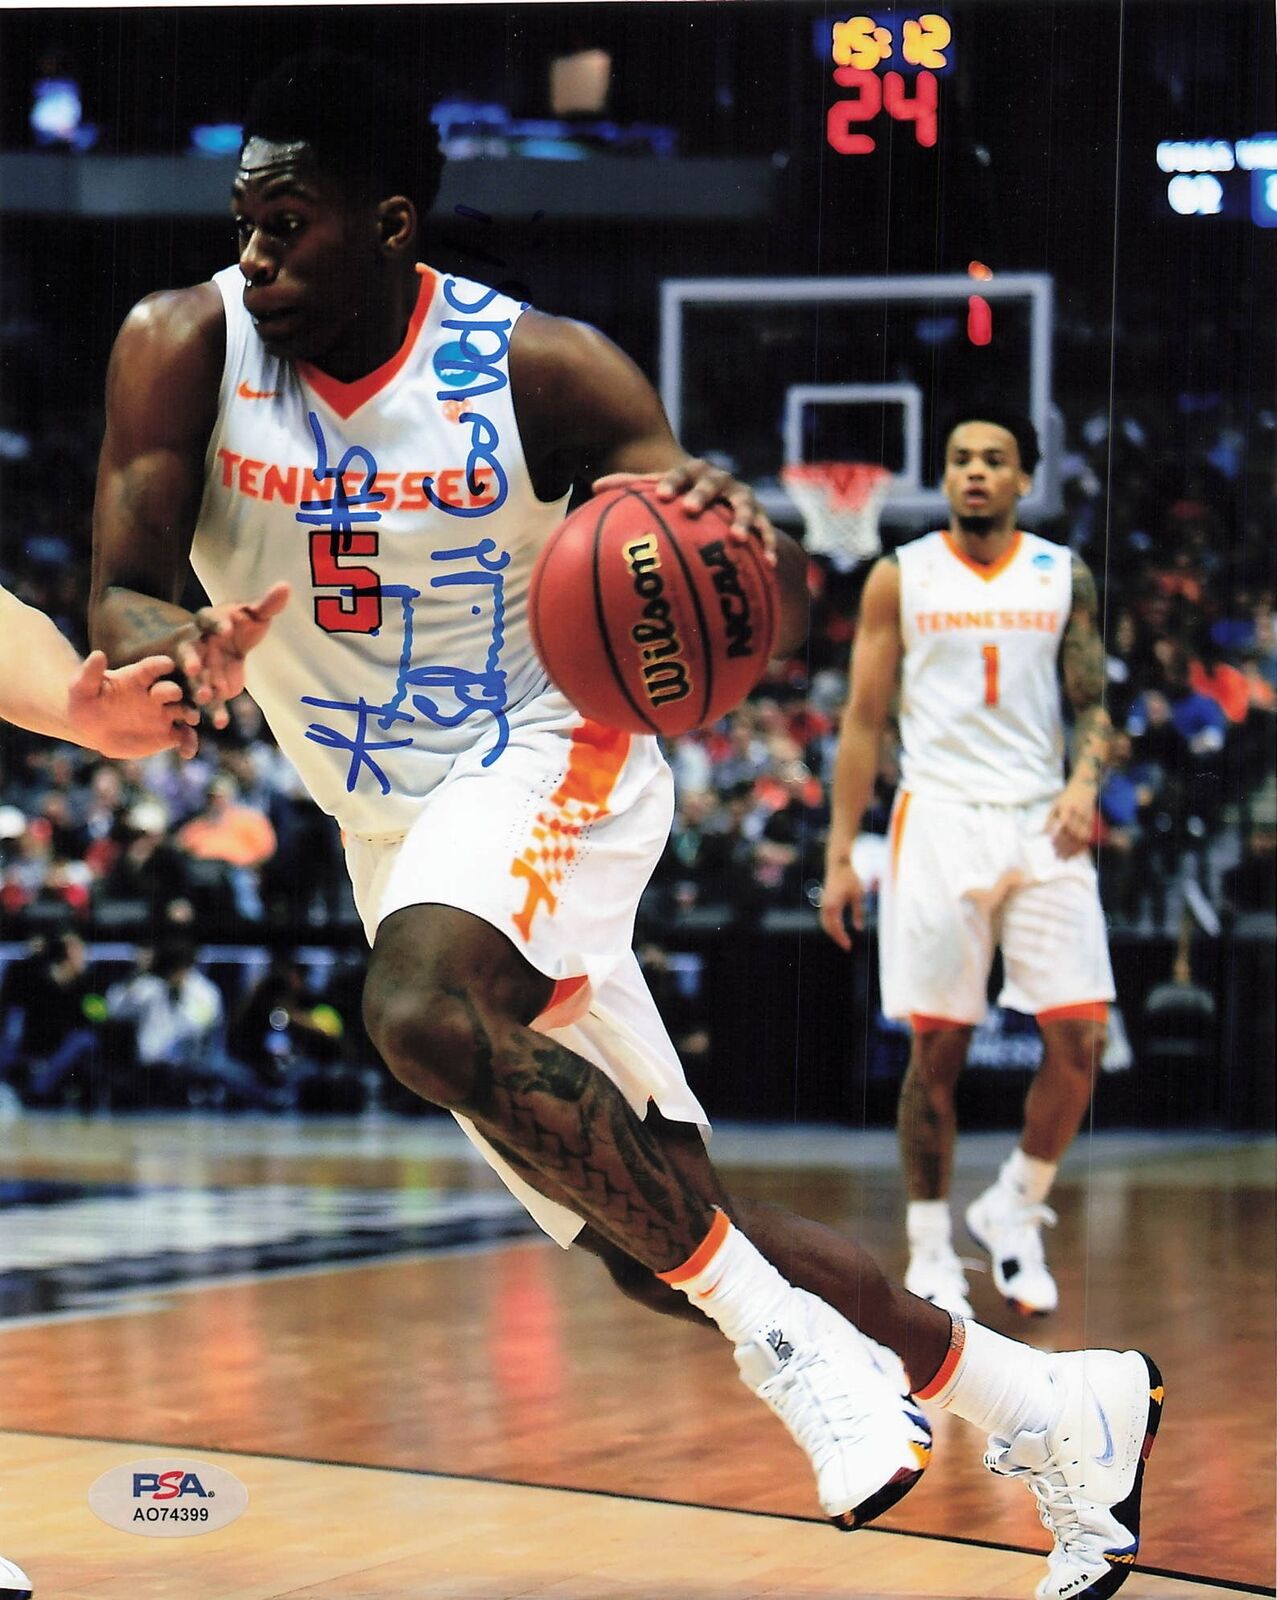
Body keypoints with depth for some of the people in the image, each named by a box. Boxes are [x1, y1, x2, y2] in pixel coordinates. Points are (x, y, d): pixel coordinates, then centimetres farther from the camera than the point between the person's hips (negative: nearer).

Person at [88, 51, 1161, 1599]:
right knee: (650, 1245, 6)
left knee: (423, 1013, -37)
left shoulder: (541, 370, -16)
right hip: (393, 826, 5)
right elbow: (118, 600, -15)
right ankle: (1051, 1405, 22)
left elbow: (775, 623, -15)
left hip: (549, 764, -5)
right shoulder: (186, 348, -9)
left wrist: (743, 537, -40)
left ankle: (778, 1329, -24)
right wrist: (177, 647, -40)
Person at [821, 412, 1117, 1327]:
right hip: (939, 822, -2)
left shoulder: (1065, 577, 8)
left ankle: (1015, 1211, 14)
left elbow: (1092, 707, 8)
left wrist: (1084, 785, -14)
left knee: (1081, 1039, -7)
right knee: (938, 1046, -2)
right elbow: (864, 722, 6)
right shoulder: (901, 578, 5)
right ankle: (930, 1252, 8)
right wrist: (839, 856, 1)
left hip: (1041, 824, 2)